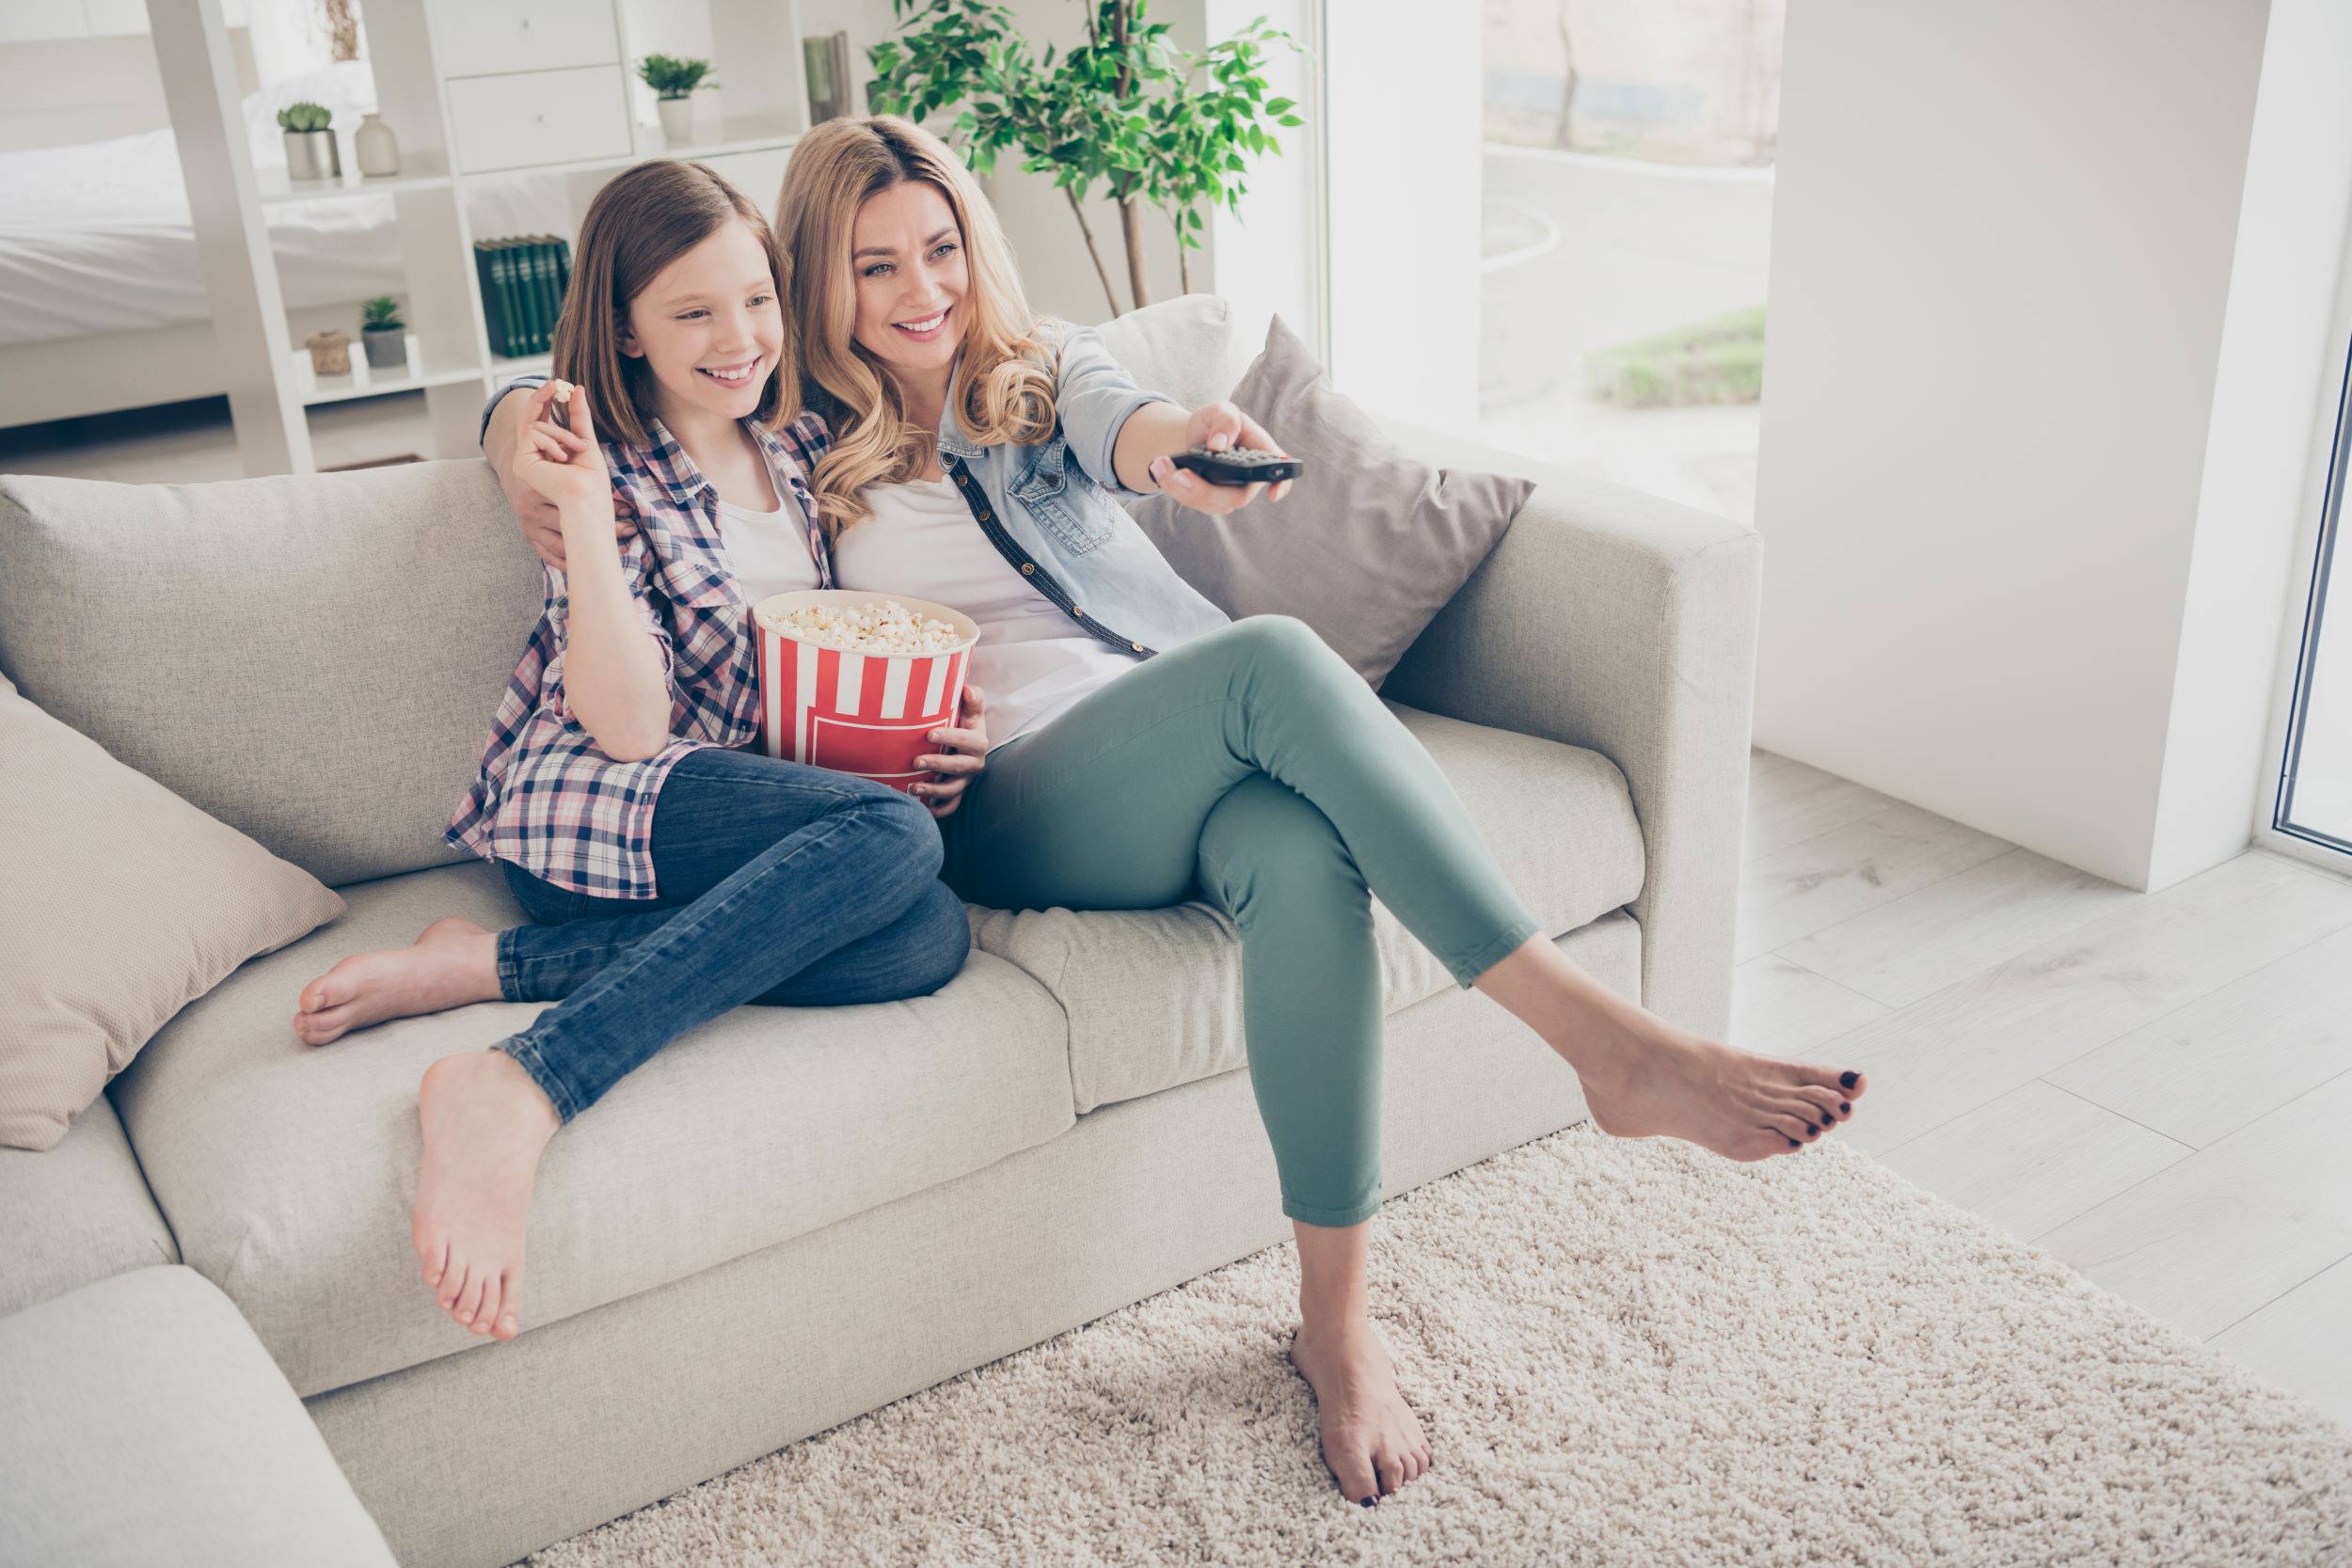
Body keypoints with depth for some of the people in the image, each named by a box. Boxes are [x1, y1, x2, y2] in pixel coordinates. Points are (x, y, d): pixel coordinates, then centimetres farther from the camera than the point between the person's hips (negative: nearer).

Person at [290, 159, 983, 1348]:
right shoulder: (617, 474, -4)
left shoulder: (799, 444, 13)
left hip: (761, 808, 6)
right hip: (581, 810, -6)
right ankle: (518, 1091, -39)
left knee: (929, 937, -26)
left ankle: (486, 964, -22)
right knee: (891, 835, -32)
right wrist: (586, 513, -21)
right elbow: (628, 727, -15)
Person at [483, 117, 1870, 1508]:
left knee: (1305, 855, -36)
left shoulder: (1039, 365, 18)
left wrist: (1176, 439, -33)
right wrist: (537, 460, -4)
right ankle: (1612, 1043, -36)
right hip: (1017, 803, -2)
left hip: (1191, 753, 3)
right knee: (1277, 661, -33)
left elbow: (1111, 418, -7)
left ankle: (1338, 1325, -24)